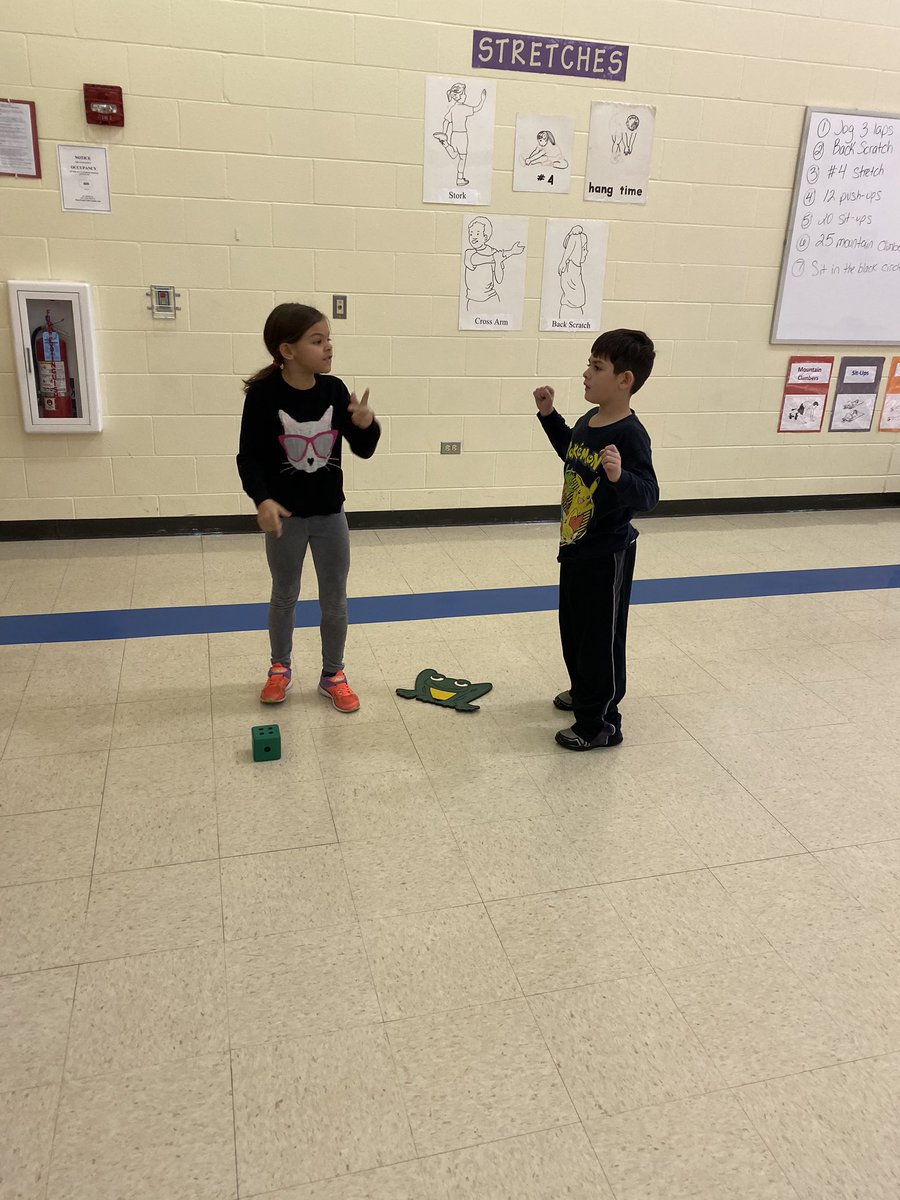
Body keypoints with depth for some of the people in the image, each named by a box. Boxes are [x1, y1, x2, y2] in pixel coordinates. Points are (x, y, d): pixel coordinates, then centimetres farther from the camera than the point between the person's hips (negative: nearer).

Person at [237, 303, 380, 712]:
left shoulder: (334, 389, -6)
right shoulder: (263, 394, -15)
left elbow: (364, 450, -1)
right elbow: (249, 456, -11)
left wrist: (365, 425, -22)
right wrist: (262, 500, -25)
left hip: (330, 513, 3)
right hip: (286, 515, -2)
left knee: (335, 601, 10)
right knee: (284, 596, 16)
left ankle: (332, 675, 28)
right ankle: (280, 668, 37)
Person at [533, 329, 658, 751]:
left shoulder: (630, 435, -24)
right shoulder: (588, 421, 1)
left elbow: (648, 495, -29)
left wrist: (620, 477, -48)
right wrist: (548, 415, 16)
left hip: (607, 557, -9)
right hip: (575, 547, 9)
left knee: (601, 639, 5)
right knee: (574, 630, 24)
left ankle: (601, 724, 20)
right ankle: (585, 692, 45)